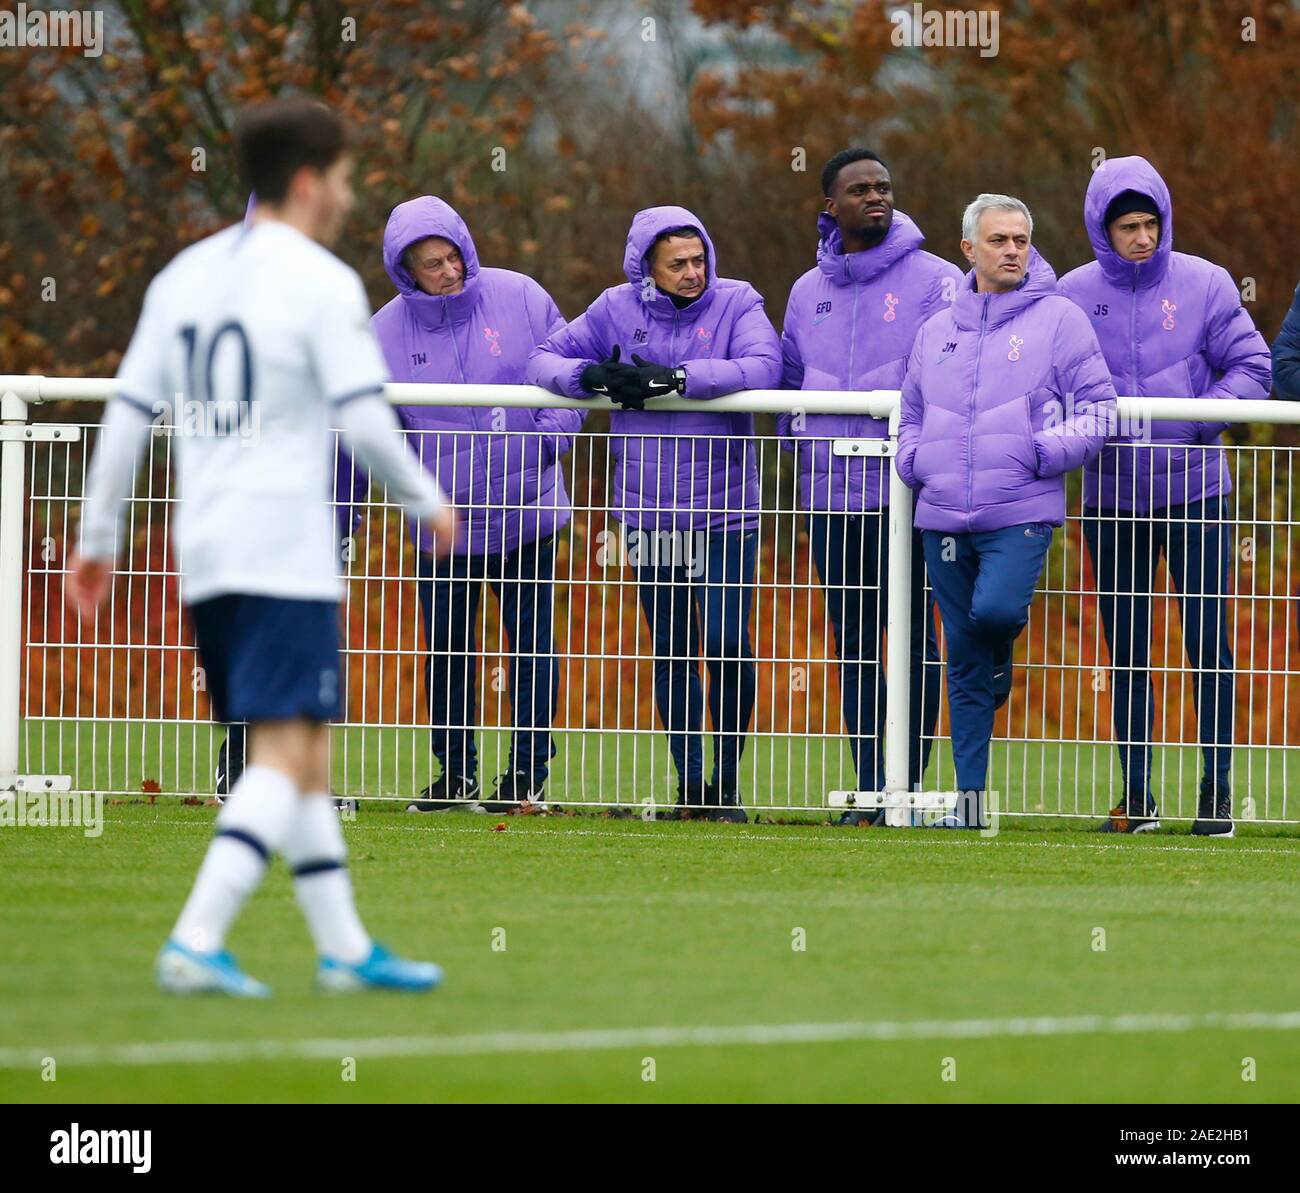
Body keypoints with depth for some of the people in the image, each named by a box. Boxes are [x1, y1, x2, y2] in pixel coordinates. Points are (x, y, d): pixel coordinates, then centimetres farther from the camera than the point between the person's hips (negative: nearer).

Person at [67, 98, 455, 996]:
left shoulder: (185, 275, 14)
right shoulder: (321, 282, -7)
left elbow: (129, 410, 13)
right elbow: (363, 417, -11)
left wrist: (98, 537, 18)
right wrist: (429, 502, 4)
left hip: (207, 552, 8)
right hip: (285, 550, -8)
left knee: (304, 752, 15)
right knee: (284, 754, -10)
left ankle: (345, 946, 17)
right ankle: (197, 941, -23)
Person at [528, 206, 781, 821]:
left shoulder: (737, 303, -2)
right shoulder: (617, 310, 5)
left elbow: (762, 366, -19)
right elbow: (545, 360, 6)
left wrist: (675, 377, -26)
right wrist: (591, 375, -16)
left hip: (725, 513, -2)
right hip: (649, 512, 2)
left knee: (727, 643, -8)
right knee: (671, 650, 7)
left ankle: (726, 781, 4)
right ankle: (689, 782, 15)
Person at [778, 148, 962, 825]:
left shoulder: (934, 282, -2)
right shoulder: (809, 291, 15)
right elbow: (790, 383, 23)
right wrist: (799, 457, 12)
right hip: (830, 492, 5)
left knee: (912, 637, -3)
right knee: (854, 643, 6)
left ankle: (909, 786, 0)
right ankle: (870, 790, 9)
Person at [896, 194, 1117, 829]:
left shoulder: (1058, 318, 2)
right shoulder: (936, 332, 16)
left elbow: (1097, 408, 0)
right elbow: (911, 413, 26)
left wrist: (1045, 451, -14)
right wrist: (914, 458, 6)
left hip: (1021, 513, -4)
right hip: (944, 515, 4)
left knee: (995, 609, -28)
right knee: (963, 662, 4)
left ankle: (1003, 655, 10)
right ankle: (971, 797, 9)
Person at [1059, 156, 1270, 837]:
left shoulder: (1204, 284, -2)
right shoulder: (1073, 295, 2)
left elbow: (1249, 367, -1)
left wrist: (1203, 414, -16)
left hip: (1195, 493, -2)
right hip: (1111, 497, 2)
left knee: (1208, 644, -4)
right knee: (1125, 652, 6)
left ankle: (1217, 792, 3)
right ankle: (1136, 798, 13)